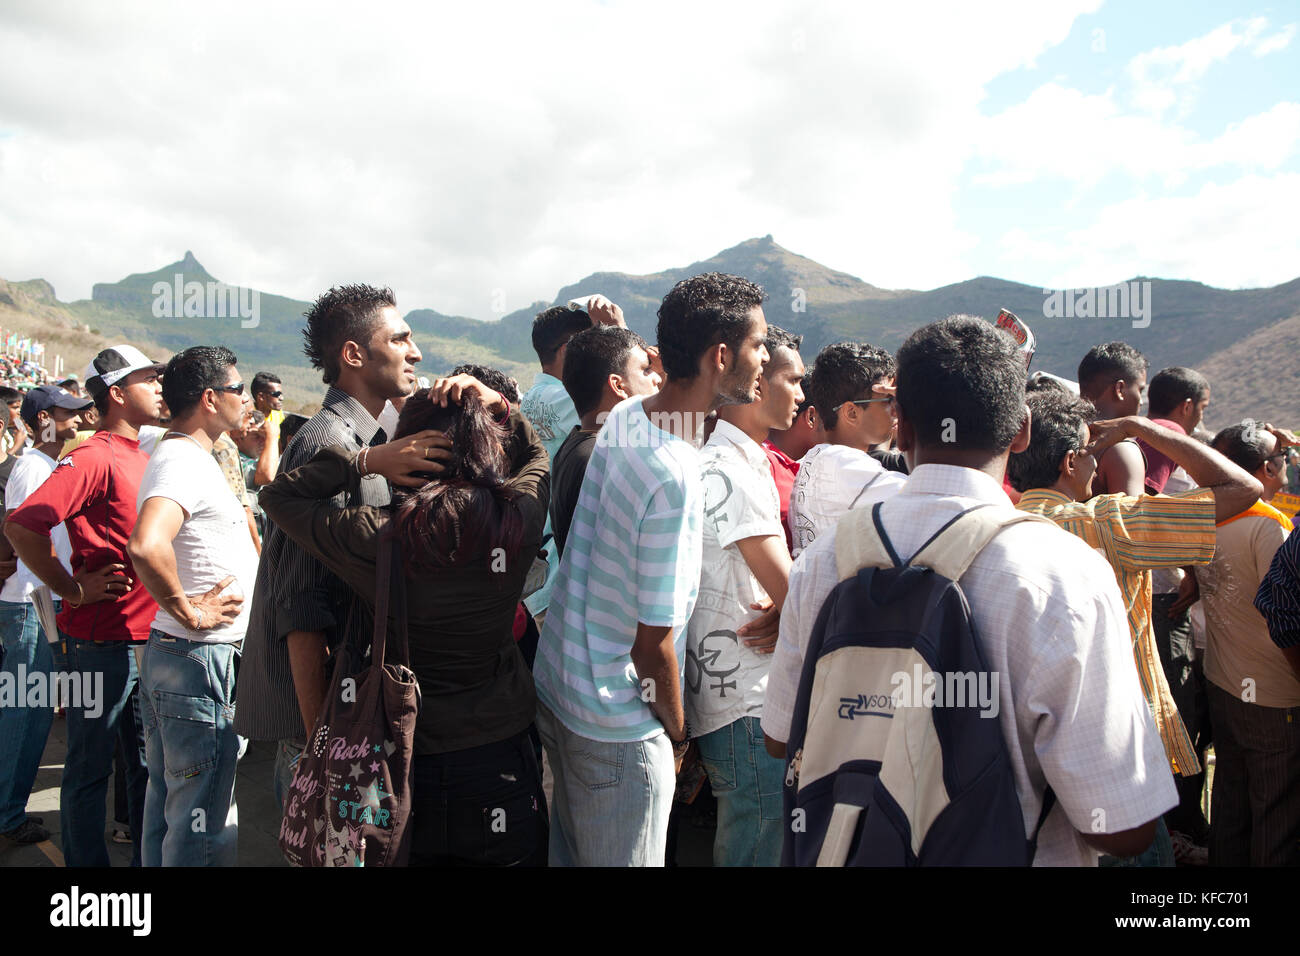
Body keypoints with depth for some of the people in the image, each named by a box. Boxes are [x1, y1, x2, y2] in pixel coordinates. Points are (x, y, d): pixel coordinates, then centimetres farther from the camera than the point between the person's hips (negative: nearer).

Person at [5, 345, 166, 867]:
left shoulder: (143, 458, 12)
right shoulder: (94, 457, -14)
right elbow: (20, 526, -23)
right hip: (103, 641, -8)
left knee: (148, 762, 17)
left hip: (149, 637, 8)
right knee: (90, 769, 6)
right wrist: (74, 590, -16)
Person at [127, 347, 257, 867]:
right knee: (202, 822, 0)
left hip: (167, 654, 10)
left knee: (168, 801, 20)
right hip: (203, 661, -10)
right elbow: (147, 545, -37)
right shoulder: (185, 461, -19)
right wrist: (188, 612, -24)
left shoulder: (179, 455, 13)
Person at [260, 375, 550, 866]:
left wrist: (367, 458, -11)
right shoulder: (517, 520, -14)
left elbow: (277, 494, -1)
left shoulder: (377, 536, -18)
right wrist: (499, 406, -4)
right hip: (500, 757, 1)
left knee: (412, 852, 23)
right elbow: (536, 454, 10)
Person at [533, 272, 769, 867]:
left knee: (572, 853, 24)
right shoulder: (676, 478, -28)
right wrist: (677, 730, -5)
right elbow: (653, 642, -21)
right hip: (616, 728, -8)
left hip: (554, 685, 8)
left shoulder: (623, 416, -4)